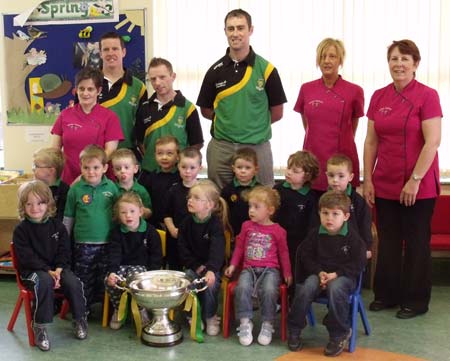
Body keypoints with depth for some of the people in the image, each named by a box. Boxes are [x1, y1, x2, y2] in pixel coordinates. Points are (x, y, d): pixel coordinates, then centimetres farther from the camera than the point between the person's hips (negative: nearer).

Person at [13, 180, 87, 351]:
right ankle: (40, 327, -24)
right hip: (32, 270, -3)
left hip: (57, 268, 3)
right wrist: (48, 271, -22)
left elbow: (64, 251, 5)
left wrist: (58, 270, -14)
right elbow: (27, 257, -11)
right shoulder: (21, 230, -3)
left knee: (73, 282, -25)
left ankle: (79, 319, -2)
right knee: (45, 282, -36)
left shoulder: (57, 226, 7)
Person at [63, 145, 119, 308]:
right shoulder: (75, 189, -4)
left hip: (107, 242, 1)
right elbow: (68, 218, 4)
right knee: (84, 282, 9)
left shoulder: (111, 187, -2)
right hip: (83, 244, -1)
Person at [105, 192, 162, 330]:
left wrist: (151, 274, -15)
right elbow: (113, 254, -7)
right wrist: (112, 272, -25)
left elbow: (156, 255, 0)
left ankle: (141, 310, -8)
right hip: (121, 265, 2)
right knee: (109, 281, -27)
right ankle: (118, 309, 1)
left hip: (141, 265, -2)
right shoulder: (116, 232, 2)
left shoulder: (150, 231, -2)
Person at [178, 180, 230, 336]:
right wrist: (196, 266, -12)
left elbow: (217, 250, -27)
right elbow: (183, 247, 1)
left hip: (211, 266, -3)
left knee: (211, 284, -28)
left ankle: (210, 316, -1)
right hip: (192, 265, 3)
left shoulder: (216, 224, -13)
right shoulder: (187, 222, 0)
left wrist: (211, 270, -44)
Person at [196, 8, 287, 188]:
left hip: (257, 148, -2)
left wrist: (253, 124, 4)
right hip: (221, 148, 2)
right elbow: (206, 110, 10)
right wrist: (228, 121, 4)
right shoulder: (215, 70, 4)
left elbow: (277, 113, 2)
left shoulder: (266, 69, -3)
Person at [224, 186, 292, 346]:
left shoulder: (278, 230, 2)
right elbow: (239, 247, 16)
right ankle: (245, 323, -13)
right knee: (242, 288, -28)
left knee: (269, 290, -30)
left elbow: (283, 253, 8)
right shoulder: (247, 226, 9)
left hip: (270, 269, -2)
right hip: (249, 268, 2)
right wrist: (233, 265, 9)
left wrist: (287, 273, 6)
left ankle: (267, 324, -11)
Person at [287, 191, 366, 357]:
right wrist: (319, 272, -12)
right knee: (306, 288, -28)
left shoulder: (352, 236, -6)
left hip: (343, 275, -2)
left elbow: (358, 263, -7)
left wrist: (336, 274, -18)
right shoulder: (315, 234, 2)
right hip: (319, 273, 3)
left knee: (335, 289, -36)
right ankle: (294, 329, -10)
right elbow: (306, 256, 6)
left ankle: (339, 334, -17)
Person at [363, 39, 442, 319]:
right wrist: (368, 179, 5)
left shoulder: (427, 96, -9)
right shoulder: (379, 97, 6)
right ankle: (387, 294, 26)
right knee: (387, 241, 12)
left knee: (416, 242, 7)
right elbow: (371, 141, 9)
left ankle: (416, 300, 20)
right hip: (385, 184, 5)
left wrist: (415, 180, -16)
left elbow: (432, 142, -14)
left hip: (418, 186, -5)